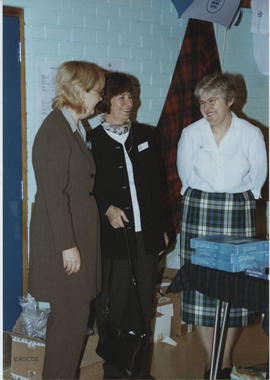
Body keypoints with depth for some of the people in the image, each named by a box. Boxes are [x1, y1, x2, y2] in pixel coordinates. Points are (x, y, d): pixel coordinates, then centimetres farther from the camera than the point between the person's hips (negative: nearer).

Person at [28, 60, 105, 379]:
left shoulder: (74, 129, 14)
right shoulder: (54, 131, -16)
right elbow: (53, 193, -19)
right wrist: (68, 245, -19)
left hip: (78, 231, 9)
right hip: (62, 237, -9)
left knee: (74, 314, 15)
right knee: (71, 316, -1)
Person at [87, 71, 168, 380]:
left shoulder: (143, 134, 11)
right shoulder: (92, 141, -3)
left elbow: (155, 184, 13)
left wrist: (160, 228, 12)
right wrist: (107, 209, -19)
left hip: (146, 237, 4)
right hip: (114, 239, -4)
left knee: (143, 308, 12)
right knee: (115, 310, 5)